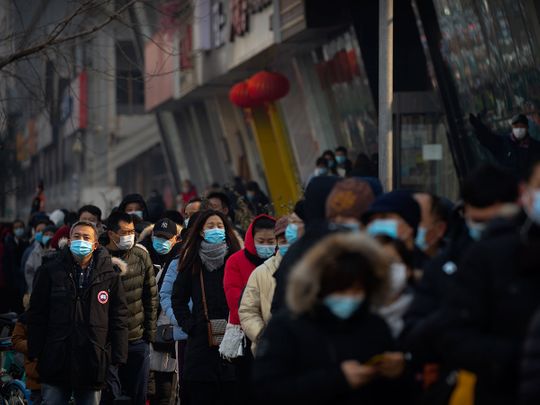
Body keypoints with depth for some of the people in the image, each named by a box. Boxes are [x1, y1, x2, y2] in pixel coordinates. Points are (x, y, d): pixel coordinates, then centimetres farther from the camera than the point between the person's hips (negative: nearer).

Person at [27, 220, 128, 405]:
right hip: (56, 361, 0)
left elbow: (119, 318, 4)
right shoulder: (51, 271, 4)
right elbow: (37, 315, 6)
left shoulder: (109, 276, 4)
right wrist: (35, 353, 0)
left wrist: (118, 358, -1)